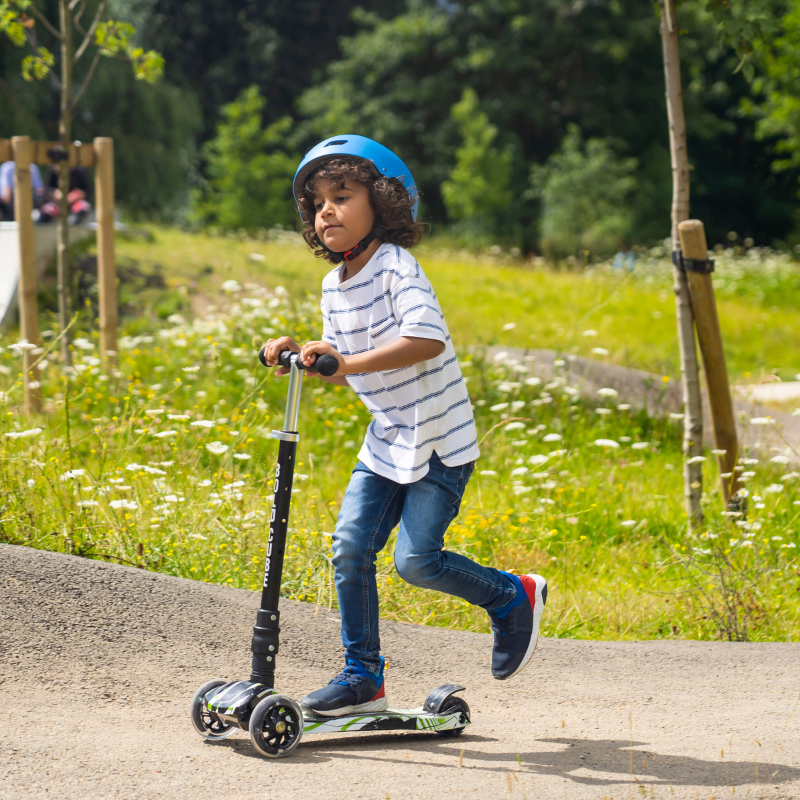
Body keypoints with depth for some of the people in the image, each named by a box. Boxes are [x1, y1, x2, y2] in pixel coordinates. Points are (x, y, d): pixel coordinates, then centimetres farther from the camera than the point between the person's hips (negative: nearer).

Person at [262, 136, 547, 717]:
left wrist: (350, 362, -35)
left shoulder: (396, 267, -17)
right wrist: (305, 355, -2)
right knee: (351, 545, -4)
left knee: (416, 560, -11)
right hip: (386, 441, 7)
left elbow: (428, 339, -33)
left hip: (440, 440, -7)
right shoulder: (334, 286, 8)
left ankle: (514, 598, 15)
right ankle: (363, 676, 7)